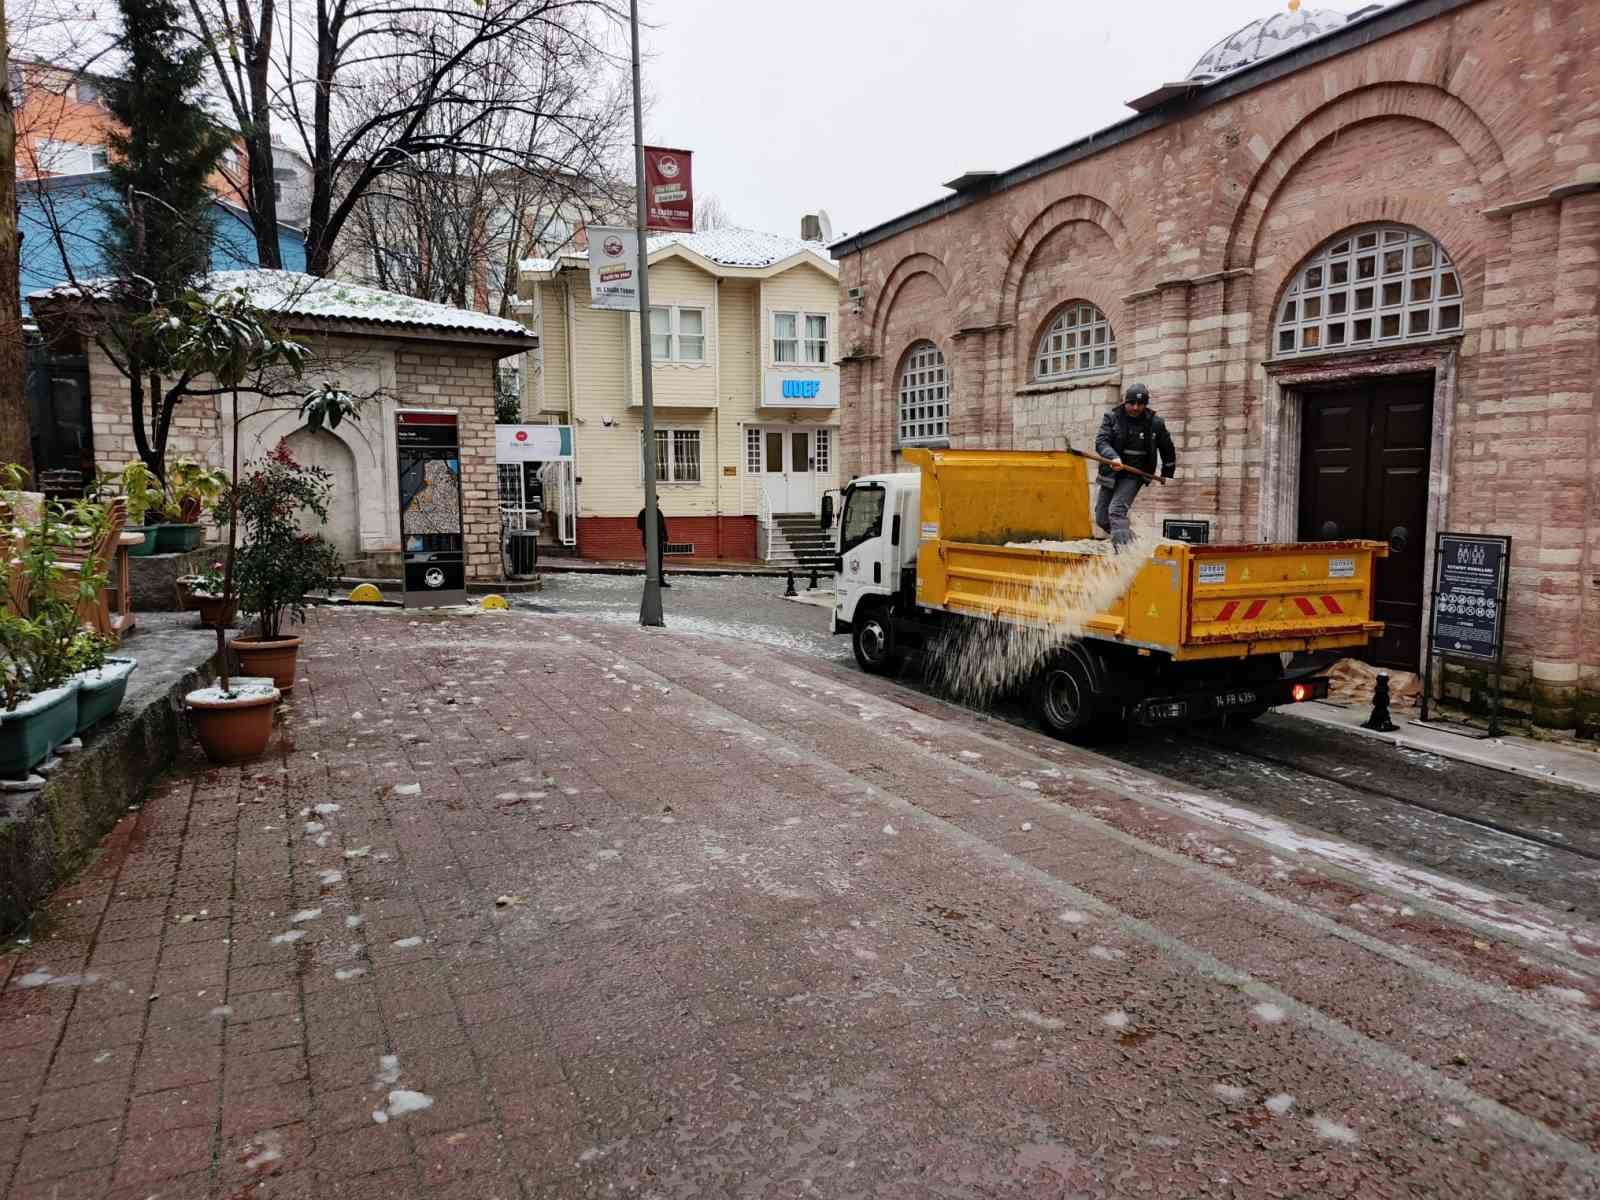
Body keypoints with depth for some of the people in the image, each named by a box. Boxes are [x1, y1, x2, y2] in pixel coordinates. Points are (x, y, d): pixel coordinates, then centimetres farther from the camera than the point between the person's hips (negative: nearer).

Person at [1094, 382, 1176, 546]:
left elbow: (1167, 449, 14)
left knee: (1117, 510, -25)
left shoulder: (1155, 423, -1)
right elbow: (1101, 442, -16)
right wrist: (1113, 457, -36)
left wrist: (1167, 473, 23)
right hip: (1111, 473, 3)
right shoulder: (1111, 417, -2)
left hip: (1134, 474, -3)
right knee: (1101, 518, 7)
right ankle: (1128, 539, 29)